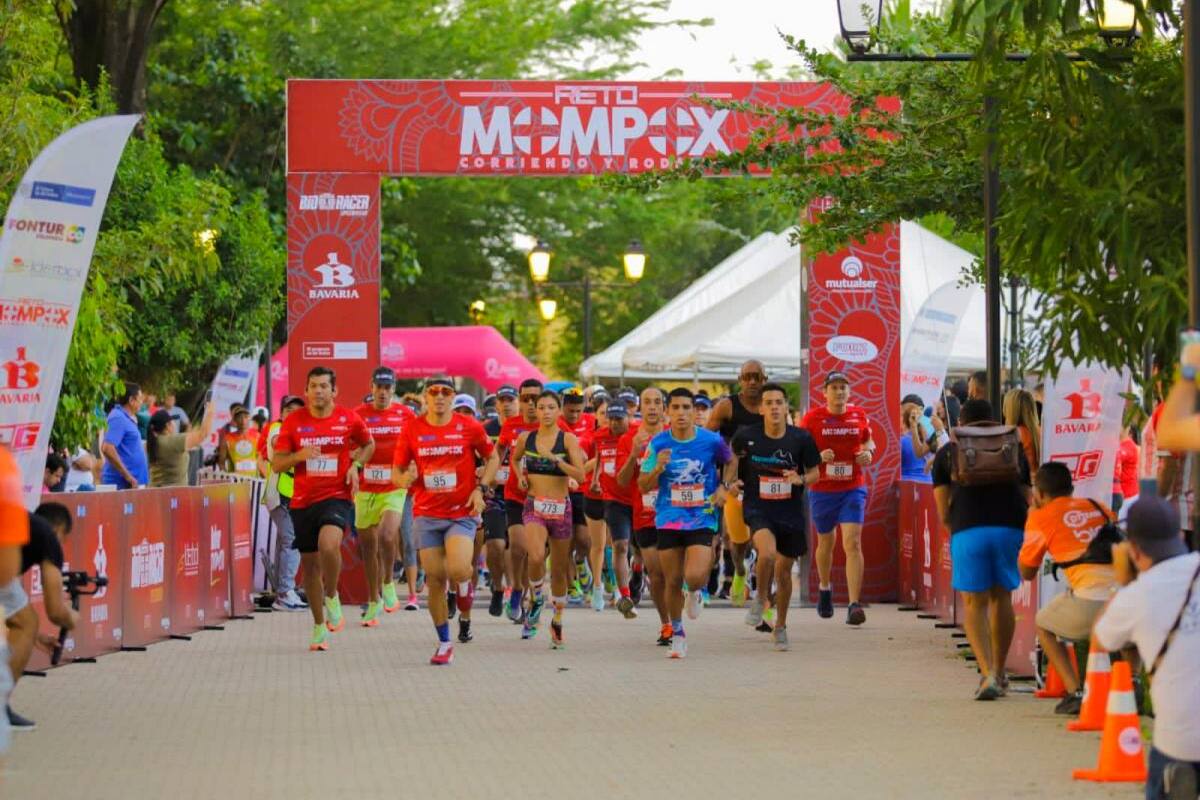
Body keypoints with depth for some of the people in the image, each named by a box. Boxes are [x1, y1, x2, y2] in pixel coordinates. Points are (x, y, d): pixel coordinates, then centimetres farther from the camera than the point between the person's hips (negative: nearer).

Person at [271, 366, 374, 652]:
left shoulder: (349, 419, -1)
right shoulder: (294, 421, 0)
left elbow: (368, 445, 19)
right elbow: (276, 464, 2)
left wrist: (355, 465, 1)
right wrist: (299, 455, -17)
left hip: (337, 497, -2)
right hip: (303, 501, 3)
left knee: (329, 544, -30)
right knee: (310, 564, 9)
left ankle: (332, 597, -4)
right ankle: (319, 626, 24)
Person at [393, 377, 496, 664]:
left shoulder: (470, 427, -2)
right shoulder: (412, 429, 1)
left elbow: (492, 458, 11)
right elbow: (397, 470, 7)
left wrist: (479, 489, -4)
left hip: (462, 513, -2)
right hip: (427, 514, 2)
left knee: (457, 570, -23)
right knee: (435, 579, 1)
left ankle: (465, 587, 15)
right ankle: (444, 644, 14)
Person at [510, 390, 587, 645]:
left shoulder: (568, 439, -4)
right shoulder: (526, 438, 4)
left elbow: (580, 475, -13)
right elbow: (515, 459, 26)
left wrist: (555, 459, -23)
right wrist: (521, 476, 7)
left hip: (560, 507, 0)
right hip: (534, 506, 0)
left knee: (559, 570, 9)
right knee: (536, 557, -26)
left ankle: (557, 620, 27)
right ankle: (536, 598, 2)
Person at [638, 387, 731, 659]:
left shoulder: (712, 441, -7)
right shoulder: (658, 444, -4)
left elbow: (729, 463, 15)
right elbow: (643, 486, 0)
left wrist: (723, 487, -1)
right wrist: (658, 468, -19)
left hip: (702, 519, -2)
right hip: (669, 521, 2)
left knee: (695, 577, -19)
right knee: (673, 581, 5)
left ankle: (695, 592, 20)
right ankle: (677, 634, 25)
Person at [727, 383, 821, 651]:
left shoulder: (801, 438, -7)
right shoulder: (746, 436, -8)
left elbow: (815, 473, 4)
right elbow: (733, 458, 11)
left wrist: (800, 479, -17)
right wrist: (729, 481, -6)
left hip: (791, 510, 2)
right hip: (757, 508, -2)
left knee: (784, 571, 10)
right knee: (767, 552, -29)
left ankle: (780, 626, 31)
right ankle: (760, 599, 0)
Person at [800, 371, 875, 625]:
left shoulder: (859, 415, 2)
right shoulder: (813, 417, -4)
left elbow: (868, 441, 19)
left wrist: (868, 452, -3)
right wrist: (818, 456, -19)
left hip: (853, 489, 0)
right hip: (822, 490, 0)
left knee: (853, 543, -14)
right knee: (826, 542, 17)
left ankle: (854, 605, -18)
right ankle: (825, 588, 46)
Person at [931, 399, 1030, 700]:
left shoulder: (948, 453, 16)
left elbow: (943, 511, 11)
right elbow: (1026, 497, 18)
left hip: (968, 529, -2)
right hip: (1010, 528, 2)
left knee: (974, 603, 4)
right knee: (1002, 598, 17)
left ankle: (987, 673, -13)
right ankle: (999, 672, 25)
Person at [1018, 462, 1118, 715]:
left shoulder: (1041, 517, 11)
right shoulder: (1097, 507, 23)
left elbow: (1026, 573, 24)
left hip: (1092, 600, -5)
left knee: (1043, 624, 25)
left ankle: (1075, 693, 8)